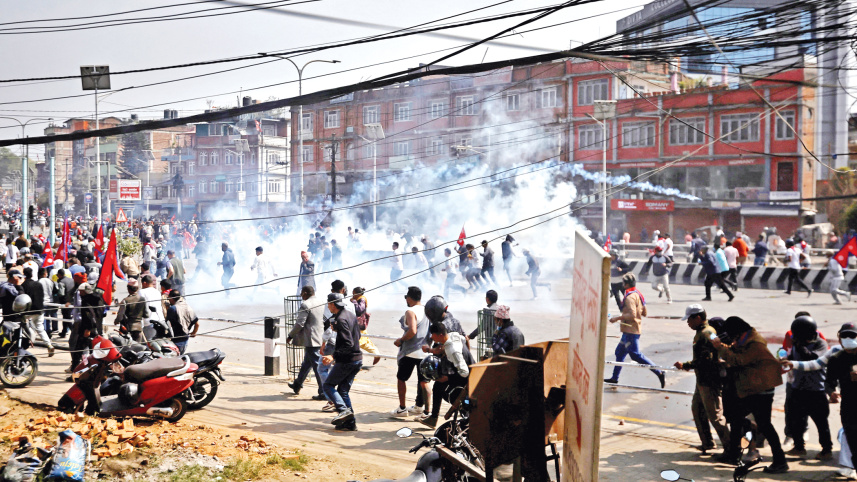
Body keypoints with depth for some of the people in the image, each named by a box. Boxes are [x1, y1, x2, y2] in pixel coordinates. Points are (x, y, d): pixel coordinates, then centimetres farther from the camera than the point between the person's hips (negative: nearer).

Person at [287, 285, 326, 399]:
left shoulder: (305, 305, -15)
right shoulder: (321, 303, 10)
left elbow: (299, 324, -17)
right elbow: (325, 321, 16)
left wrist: (290, 336, -5)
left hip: (311, 340, -9)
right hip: (320, 338, 9)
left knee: (317, 366, -5)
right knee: (306, 363, 22)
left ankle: (324, 392, -3)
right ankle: (297, 385, 37)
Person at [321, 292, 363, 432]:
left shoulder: (341, 320, -18)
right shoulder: (350, 315, 10)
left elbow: (348, 344, -24)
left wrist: (333, 356, -28)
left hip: (346, 361, -9)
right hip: (358, 359, 9)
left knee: (328, 385, 5)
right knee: (343, 390, 13)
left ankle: (344, 409, -11)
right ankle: (350, 423, 10)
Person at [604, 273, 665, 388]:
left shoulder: (630, 297, -18)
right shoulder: (639, 295, 12)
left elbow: (632, 315, -26)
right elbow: (645, 313, 15)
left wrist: (617, 318, -20)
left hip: (630, 330, -10)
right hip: (633, 329, 10)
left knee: (636, 355, -9)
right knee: (620, 352, 16)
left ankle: (659, 373, -10)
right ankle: (615, 378, 23)